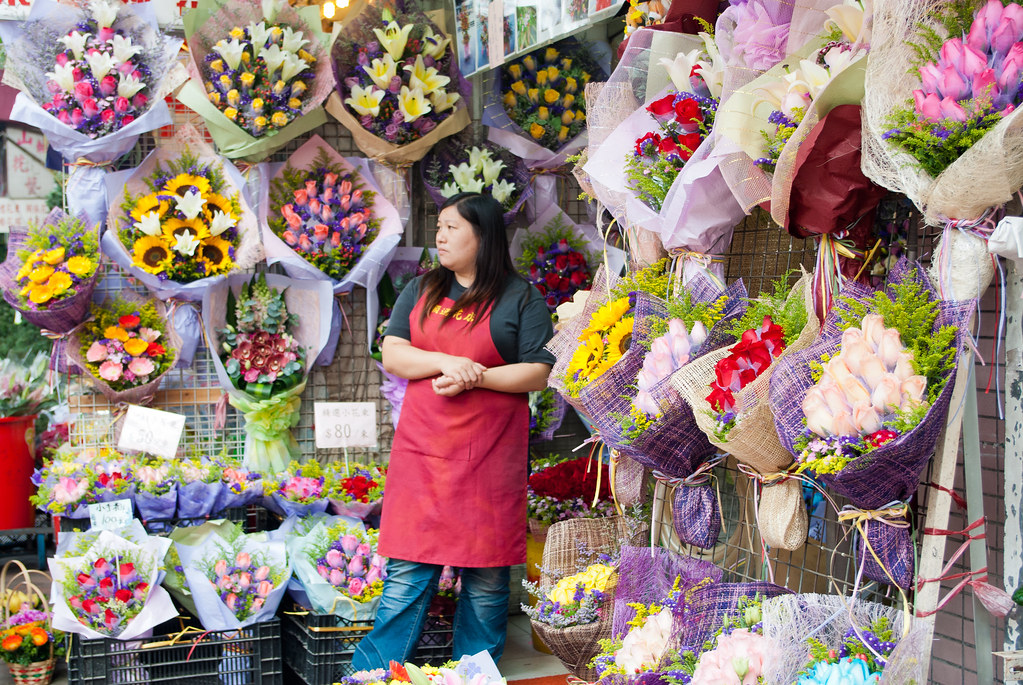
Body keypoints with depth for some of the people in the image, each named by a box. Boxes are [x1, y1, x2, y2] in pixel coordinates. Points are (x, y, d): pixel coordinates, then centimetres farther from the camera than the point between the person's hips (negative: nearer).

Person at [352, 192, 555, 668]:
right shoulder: (420, 291, 14)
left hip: (489, 454, -2)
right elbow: (392, 356, 5)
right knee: (407, 570, 1)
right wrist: (446, 362, -12)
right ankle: (375, 673, 9)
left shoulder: (522, 299, 2)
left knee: (486, 575, 4)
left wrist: (474, 378, -15)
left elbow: (538, 374, -4)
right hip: (421, 450, 3)